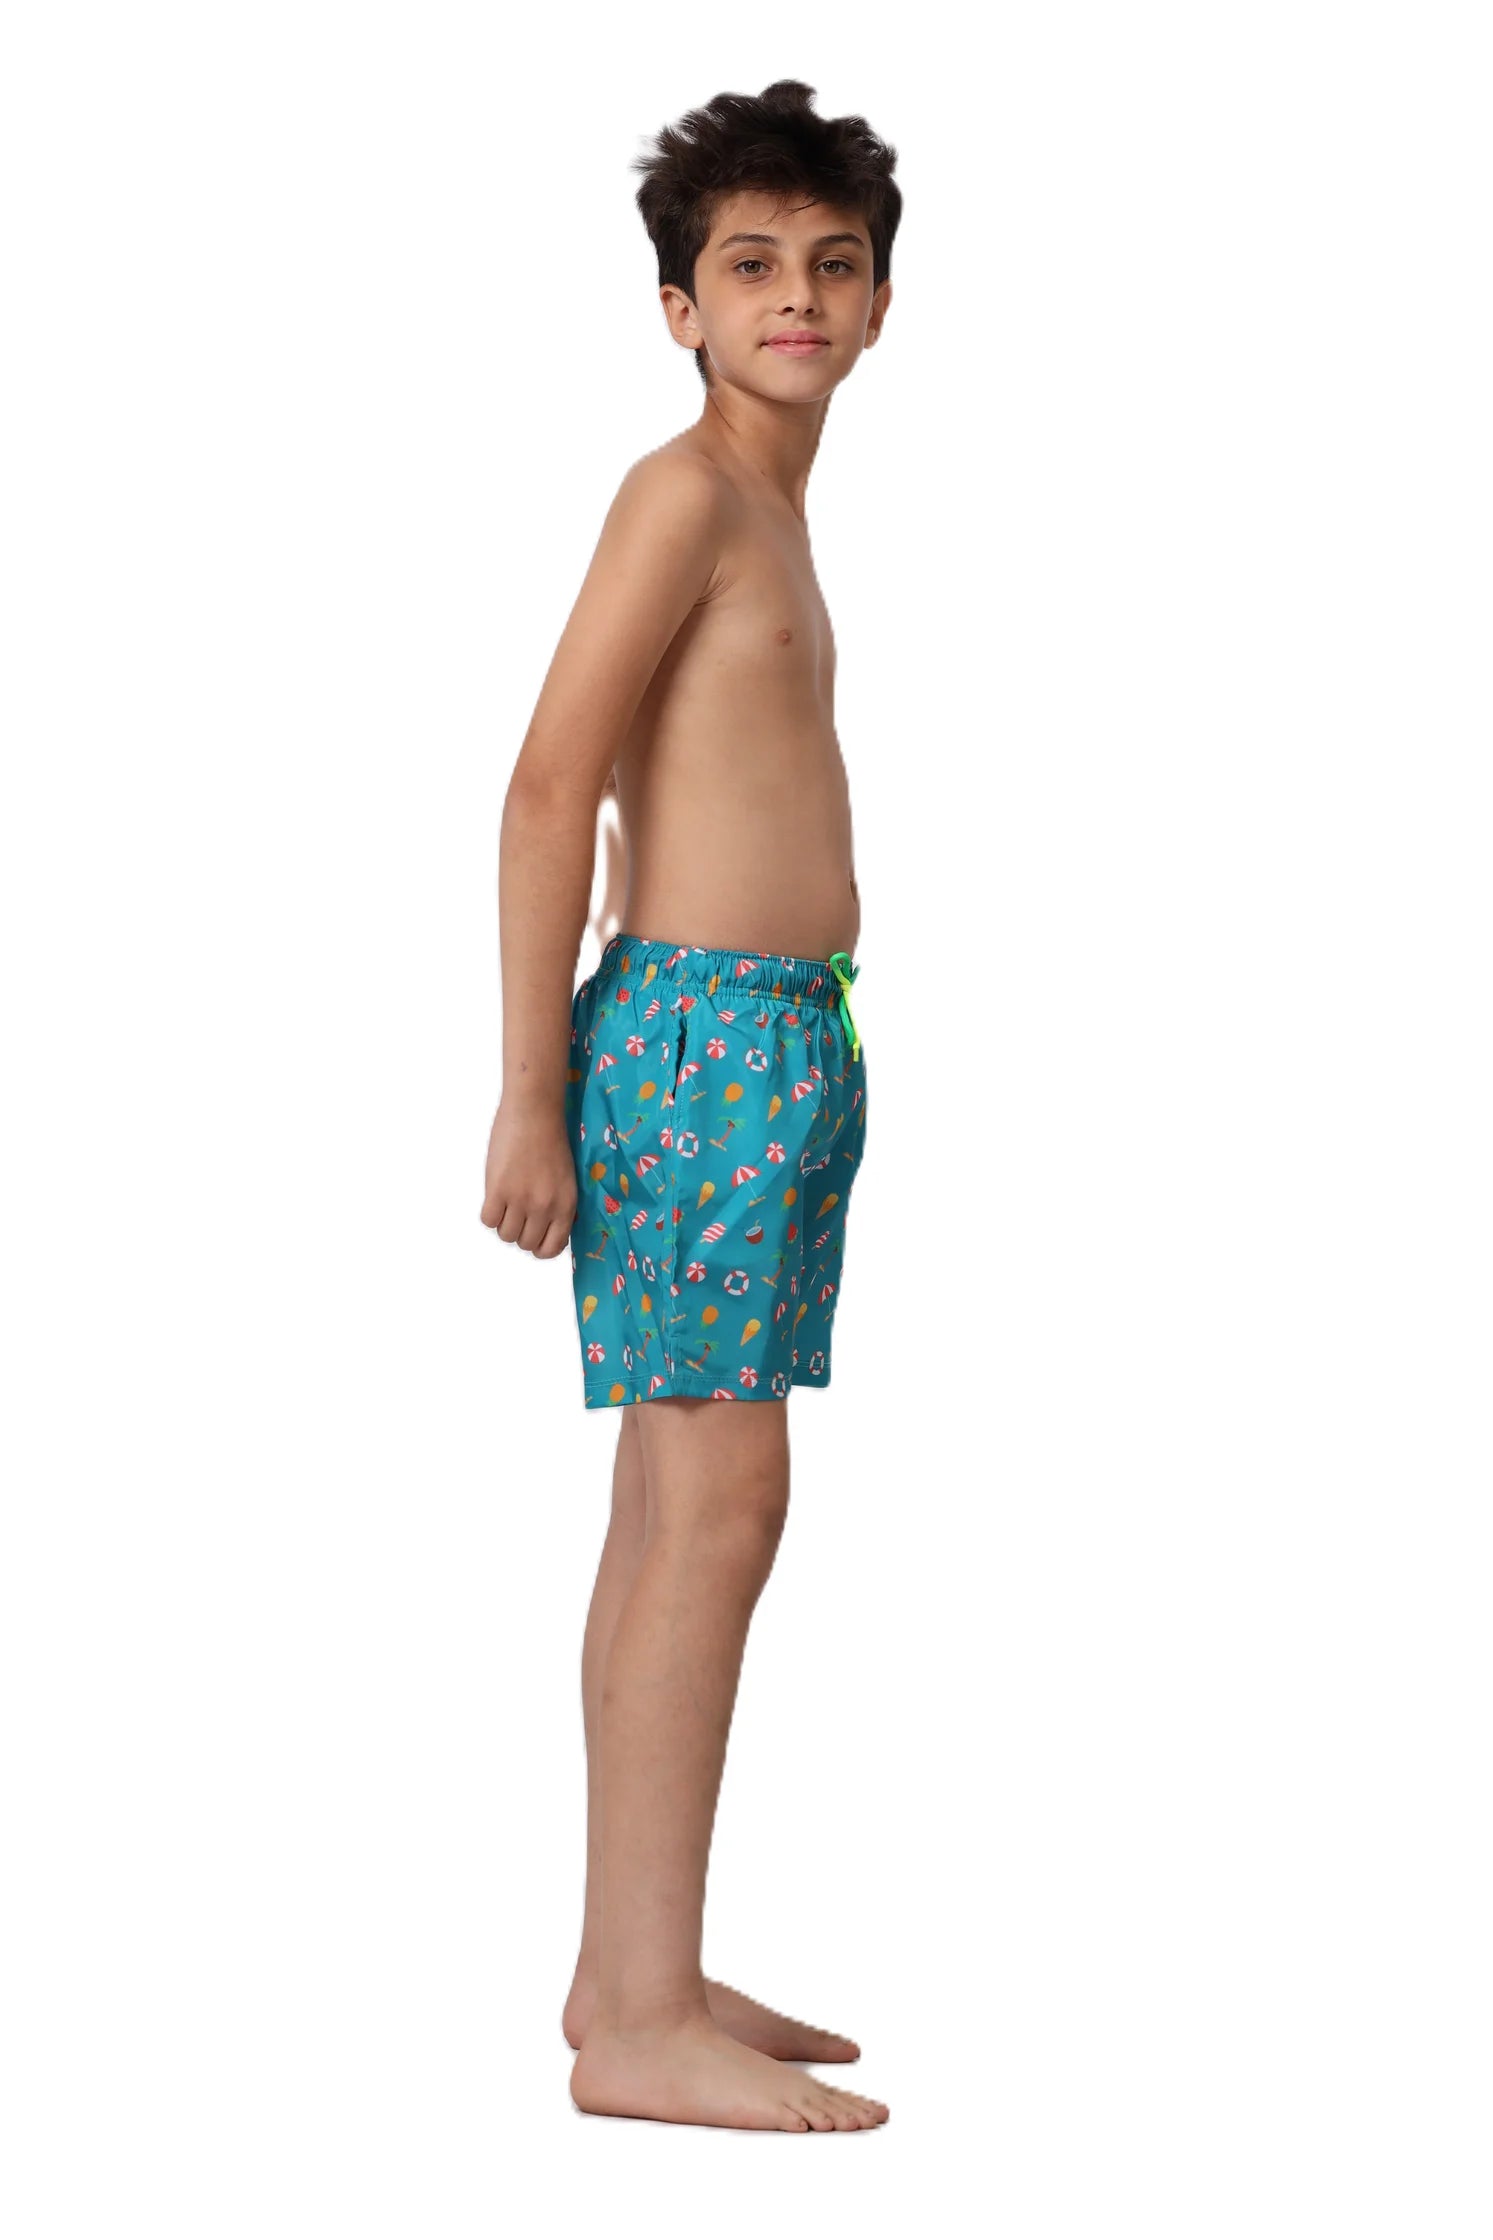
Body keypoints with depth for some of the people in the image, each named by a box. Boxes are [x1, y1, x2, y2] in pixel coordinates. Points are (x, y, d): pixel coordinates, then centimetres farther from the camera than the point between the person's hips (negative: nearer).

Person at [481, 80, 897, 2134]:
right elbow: (551, 785, -14)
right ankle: (641, 2019, -8)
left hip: (786, 1042, 9)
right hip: (705, 1034, -9)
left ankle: (638, 1974, 15)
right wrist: (533, 1095, -17)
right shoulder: (684, 490, -9)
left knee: (675, 1517, 9)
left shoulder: (772, 509, 19)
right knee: (714, 1508, -11)